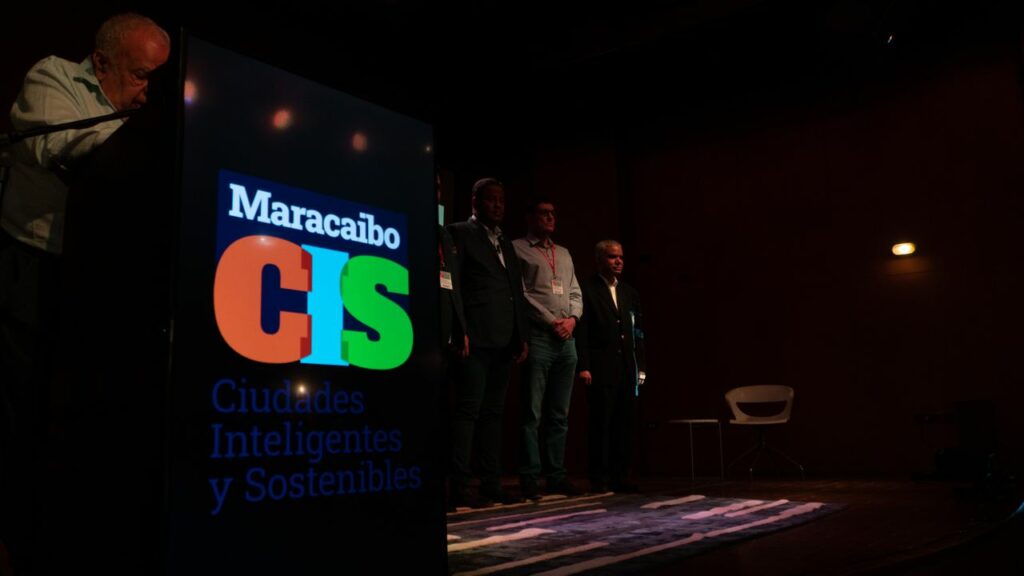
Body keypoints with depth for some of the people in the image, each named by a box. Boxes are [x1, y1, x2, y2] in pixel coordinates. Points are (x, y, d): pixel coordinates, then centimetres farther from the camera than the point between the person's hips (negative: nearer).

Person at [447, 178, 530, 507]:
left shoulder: (506, 244, 23)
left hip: (505, 341, 7)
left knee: (493, 412, 9)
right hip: (477, 339, -7)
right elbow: (452, 284, -7)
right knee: (468, 411, -9)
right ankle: (459, 488, -7)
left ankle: (492, 485, 13)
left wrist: (523, 336, 13)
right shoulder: (460, 233, 1)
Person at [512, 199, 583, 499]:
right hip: (538, 336, -6)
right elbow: (520, 293, -7)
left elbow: (576, 292, 18)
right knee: (532, 413, -5)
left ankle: (556, 476, 13)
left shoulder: (564, 253, 22)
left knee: (560, 414, 8)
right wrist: (550, 321, -11)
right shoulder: (517, 249, 2)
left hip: (566, 339, 6)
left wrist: (572, 318, -1)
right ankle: (529, 479, 0)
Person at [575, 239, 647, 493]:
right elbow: (581, 331, -6)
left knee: (624, 425, 7)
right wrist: (583, 366, -13)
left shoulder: (629, 293, 17)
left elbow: (637, 333, 17)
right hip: (601, 368, -5)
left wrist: (640, 366, 10)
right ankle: (598, 479, 6)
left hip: (627, 369, 5)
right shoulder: (587, 289, 0)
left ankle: (619, 477, 15)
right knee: (600, 424, -2)